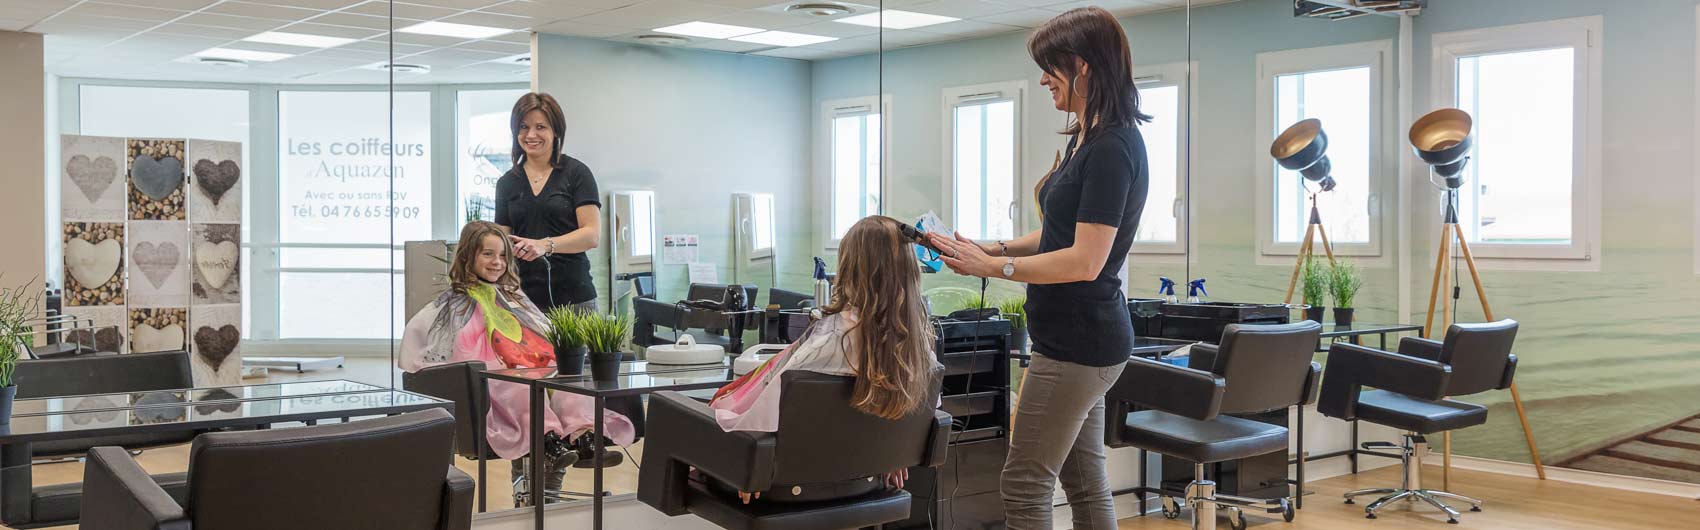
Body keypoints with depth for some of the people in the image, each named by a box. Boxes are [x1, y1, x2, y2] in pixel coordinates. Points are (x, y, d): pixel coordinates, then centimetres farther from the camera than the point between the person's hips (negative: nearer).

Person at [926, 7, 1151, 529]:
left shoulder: (1112, 148, -19)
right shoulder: (1086, 138, 12)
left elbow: (1084, 261, -23)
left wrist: (993, 267, -19)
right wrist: (997, 249, 6)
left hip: (1077, 343, -10)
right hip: (1078, 338, 10)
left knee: (1024, 486, -3)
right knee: (1085, 482, 15)